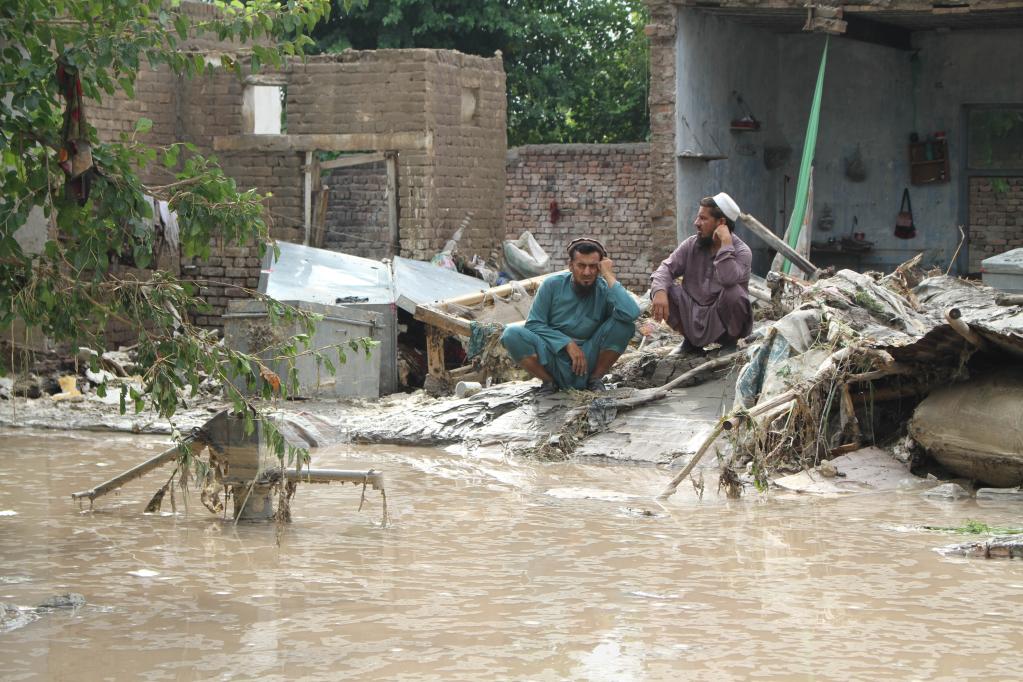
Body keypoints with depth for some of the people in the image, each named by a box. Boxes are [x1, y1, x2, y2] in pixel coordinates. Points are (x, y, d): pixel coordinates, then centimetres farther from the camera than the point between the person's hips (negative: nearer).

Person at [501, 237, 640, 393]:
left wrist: (609, 277, -19)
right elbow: (533, 324, -5)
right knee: (512, 334, -24)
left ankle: (596, 380, -4)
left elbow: (631, 313, -27)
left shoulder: (605, 290, -7)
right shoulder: (552, 285, -4)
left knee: (625, 324, -21)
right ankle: (549, 381, -4)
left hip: (589, 360, 0)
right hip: (554, 361, 0)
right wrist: (567, 344, -16)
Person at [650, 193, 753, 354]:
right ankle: (691, 340, 6)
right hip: (693, 316, 4)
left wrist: (726, 243, -30)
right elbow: (667, 268, -8)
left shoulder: (741, 251, -14)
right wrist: (659, 292, -28)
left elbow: (728, 279, -35)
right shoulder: (692, 245, 1)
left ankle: (730, 340, -3)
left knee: (733, 292, -34)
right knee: (663, 291, -16)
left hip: (721, 319, -4)